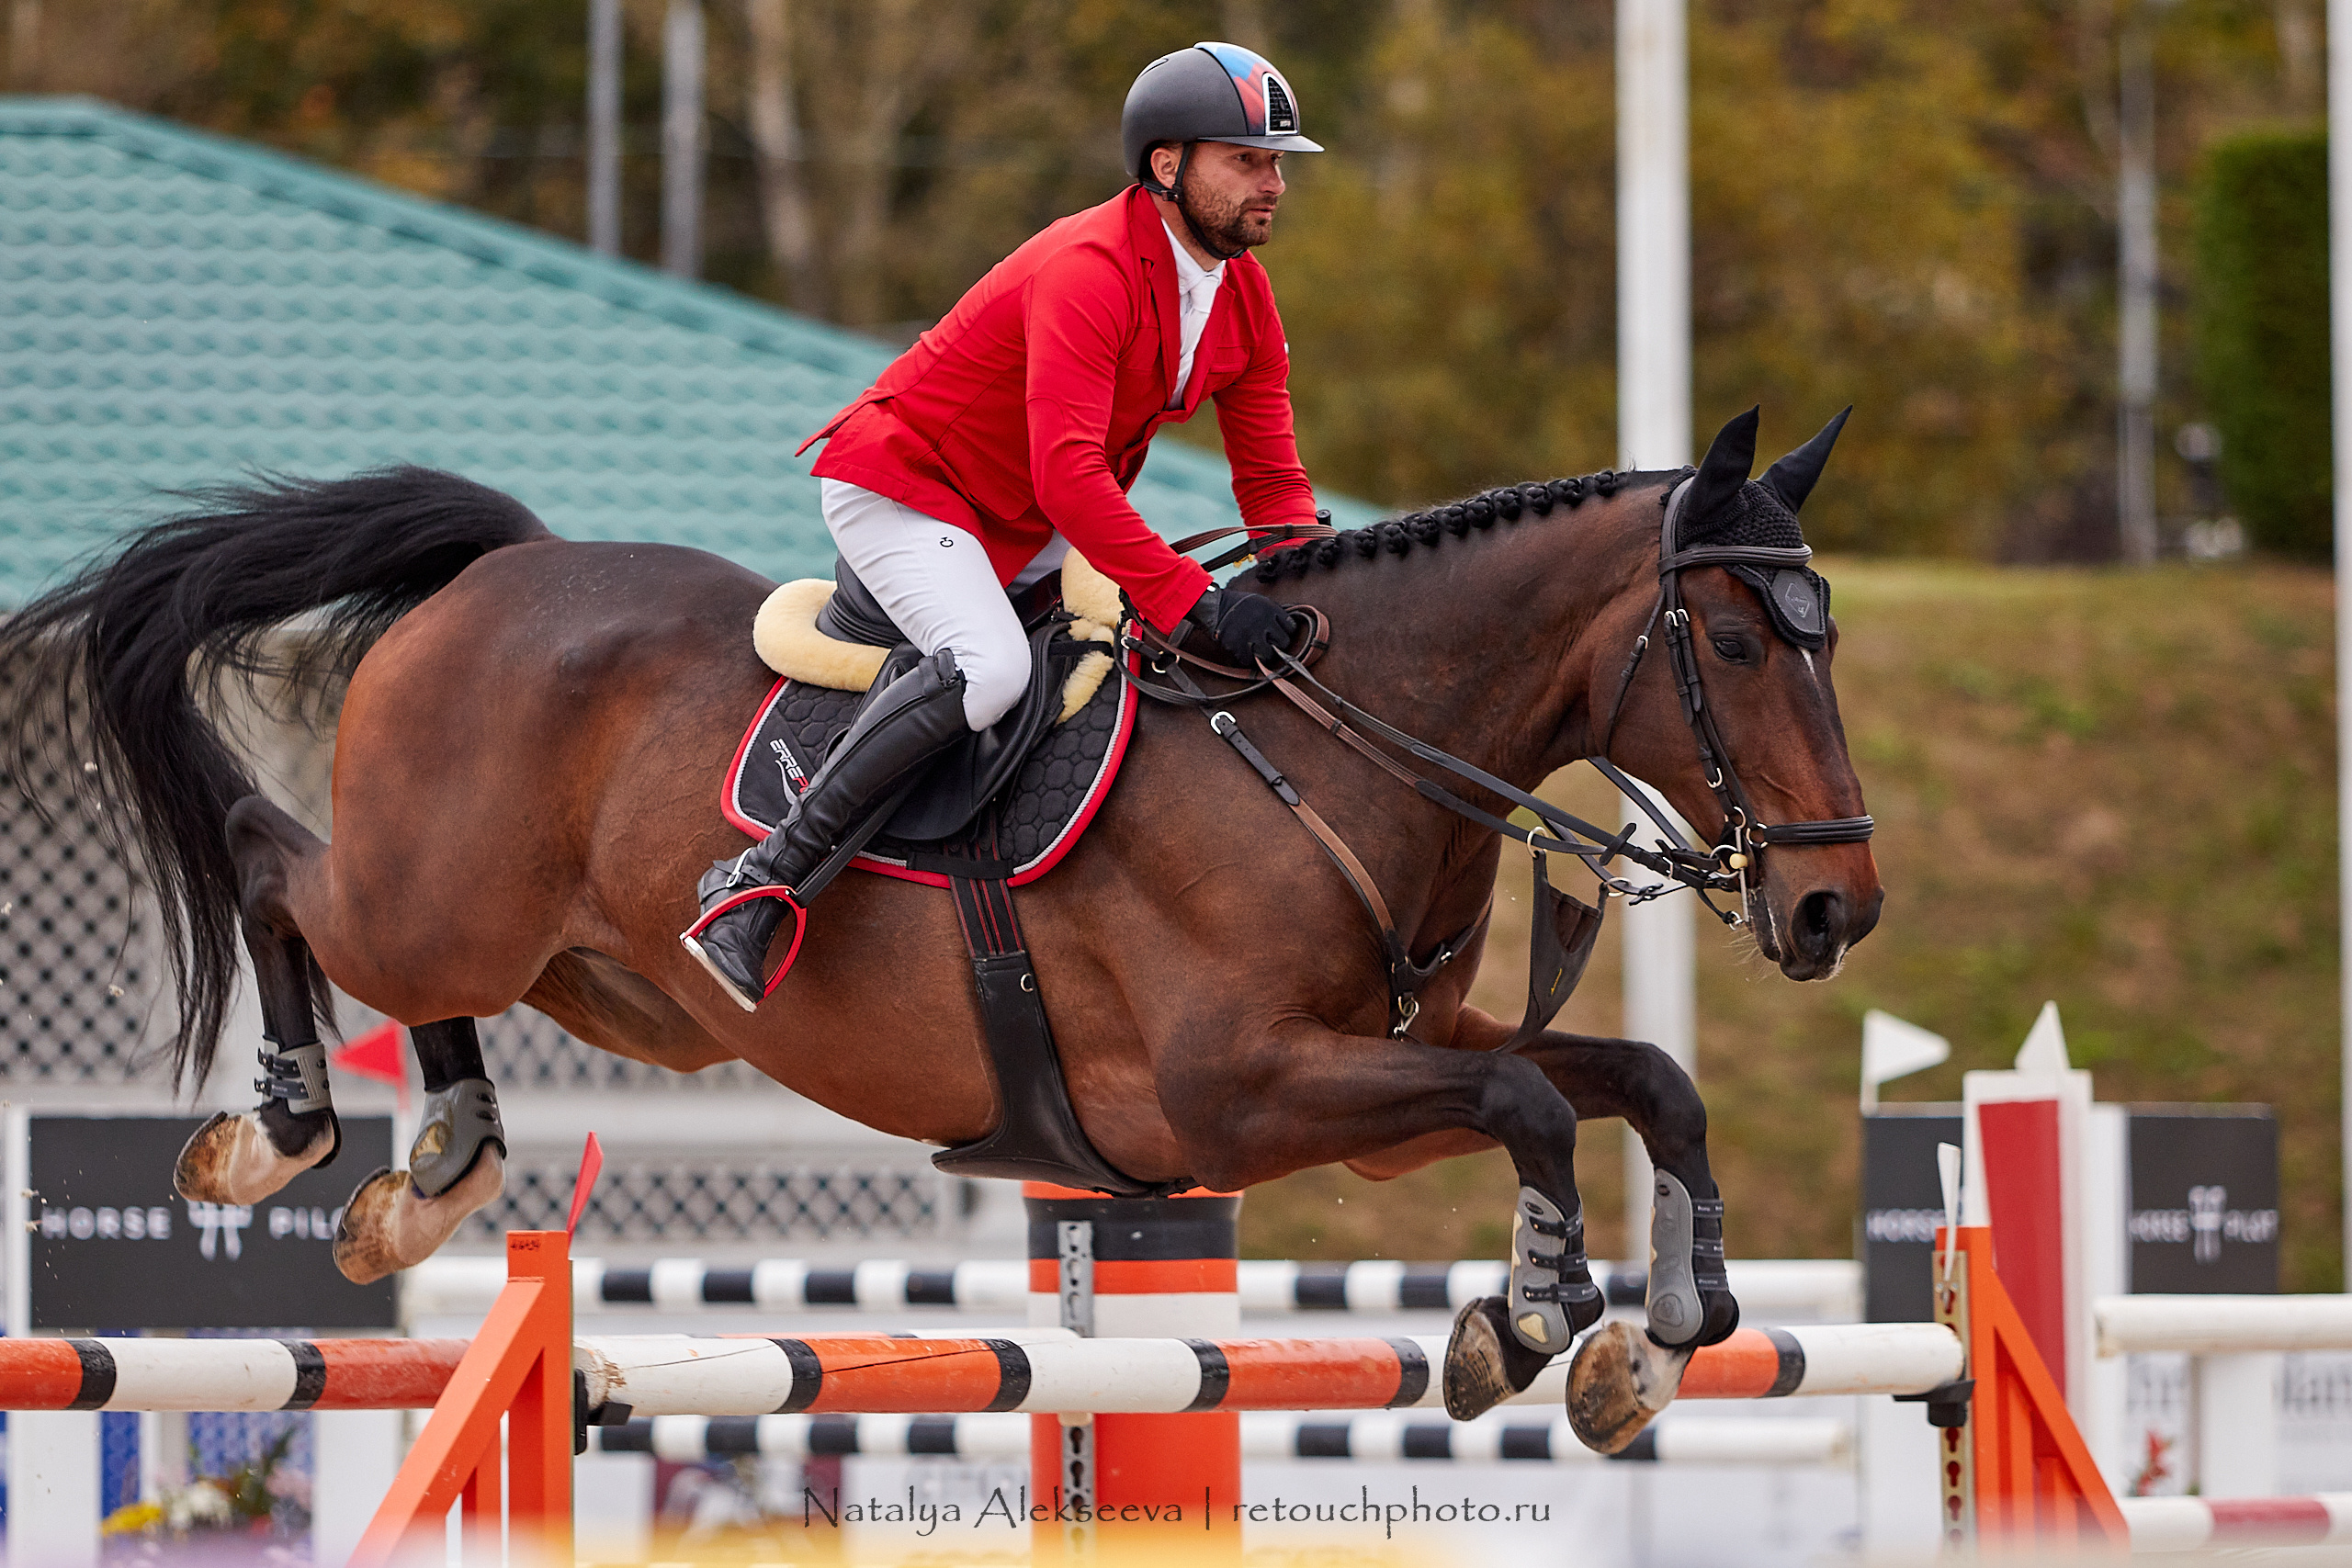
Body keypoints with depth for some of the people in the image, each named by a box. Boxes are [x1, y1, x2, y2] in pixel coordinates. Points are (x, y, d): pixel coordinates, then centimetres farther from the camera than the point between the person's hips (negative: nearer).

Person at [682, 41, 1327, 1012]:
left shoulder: (1243, 292, -1)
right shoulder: (1090, 270, -29)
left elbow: (1270, 477, 5)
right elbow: (1068, 475, -38)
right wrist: (1195, 599, -42)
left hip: (1026, 531, 10)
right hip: (900, 488, -10)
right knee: (990, 668, -33)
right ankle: (760, 882, -32)